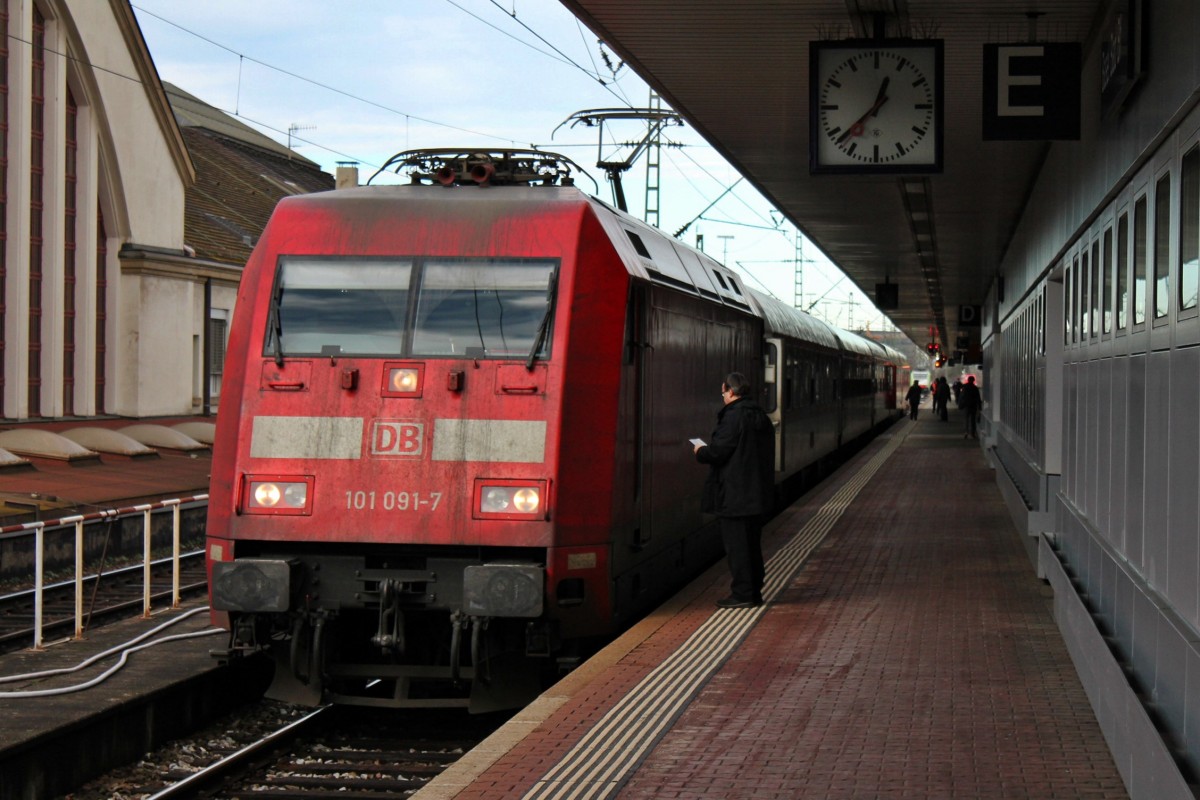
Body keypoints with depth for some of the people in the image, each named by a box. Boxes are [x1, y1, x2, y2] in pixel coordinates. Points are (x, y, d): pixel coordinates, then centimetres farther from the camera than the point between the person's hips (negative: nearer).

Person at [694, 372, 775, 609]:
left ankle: (742, 594, -2)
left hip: (734, 496, -9)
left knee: (736, 544, -3)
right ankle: (754, 591, 20)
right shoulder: (760, 416, 12)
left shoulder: (733, 416, -16)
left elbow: (717, 451, -19)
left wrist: (700, 452, 2)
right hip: (757, 494, 9)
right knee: (752, 543, 15)